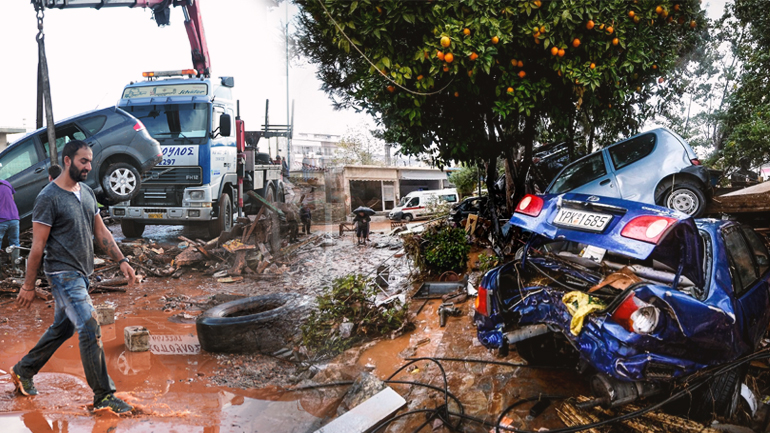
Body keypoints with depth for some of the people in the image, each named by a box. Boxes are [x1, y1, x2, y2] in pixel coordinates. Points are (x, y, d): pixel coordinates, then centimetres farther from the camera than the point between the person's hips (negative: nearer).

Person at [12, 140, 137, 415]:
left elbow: (101, 232, 13)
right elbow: (38, 245, -12)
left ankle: (23, 371, 40)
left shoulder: (87, 193, 10)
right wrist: (28, 286, -8)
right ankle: (103, 397, -5)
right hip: (63, 274, -9)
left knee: (62, 328, 20)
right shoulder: (49, 197, -13)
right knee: (90, 330, -12)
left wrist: (122, 261, 4)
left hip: (82, 273, 9)